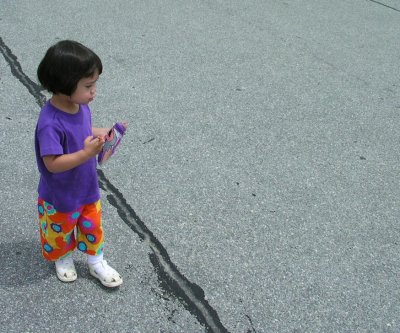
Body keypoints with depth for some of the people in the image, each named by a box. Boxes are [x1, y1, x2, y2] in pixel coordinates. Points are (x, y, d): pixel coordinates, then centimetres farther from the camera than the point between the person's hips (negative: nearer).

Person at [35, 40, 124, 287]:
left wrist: (103, 134, -10)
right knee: (61, 231, 22)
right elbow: (52, 164, -34)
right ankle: (62, 259, 51)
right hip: (60, 197, -6)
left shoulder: (81, 106, -11)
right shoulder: (51, 123, -35)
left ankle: (97, 262, 46)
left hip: (88, 189, 6)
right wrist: (86, 154, -40)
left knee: (93, 225, 23)